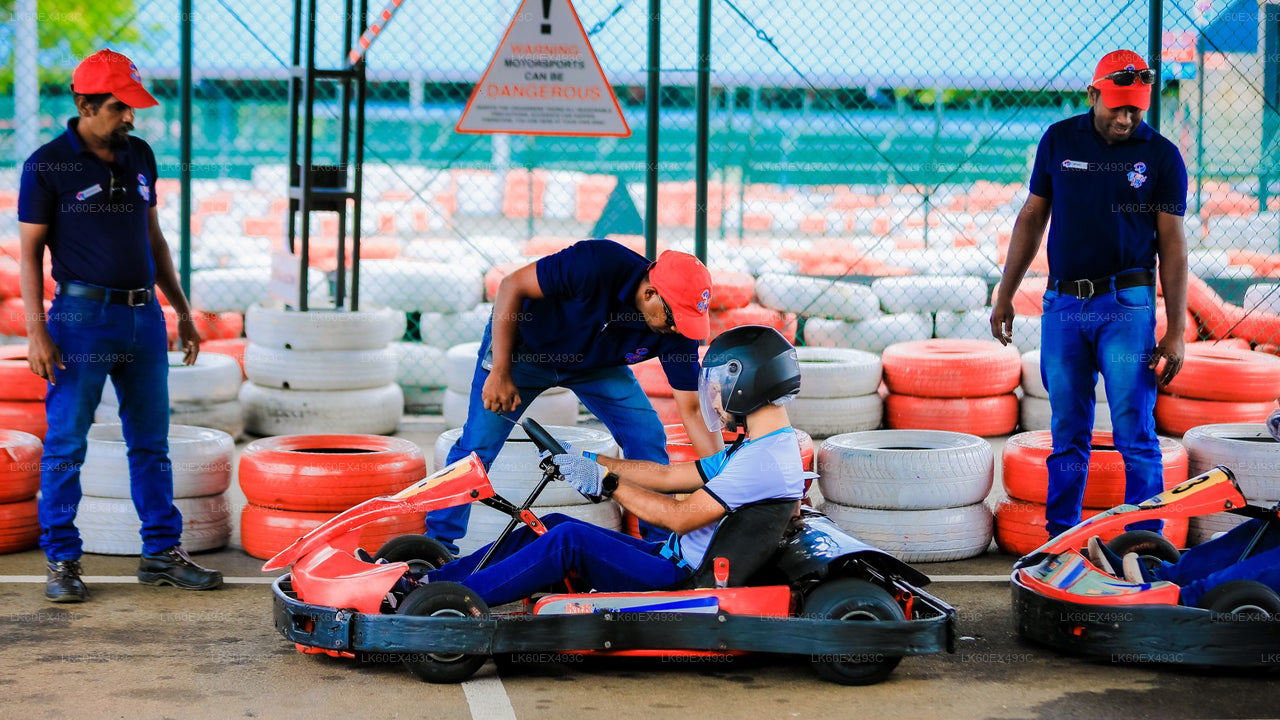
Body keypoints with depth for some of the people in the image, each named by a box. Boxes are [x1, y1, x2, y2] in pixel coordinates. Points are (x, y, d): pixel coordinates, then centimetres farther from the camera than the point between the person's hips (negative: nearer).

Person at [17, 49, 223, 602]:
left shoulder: (140, 156, 10)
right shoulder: (48, 165, -6)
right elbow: (29, 251, -5)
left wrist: (181, 309, 15)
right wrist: (37, 331, -12)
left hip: (143, 317, 5)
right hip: (82, 316, -5)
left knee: (152, 443, 9)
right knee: (66, 445, 0)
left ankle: (162, 552, 17)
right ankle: (61, 561, 9)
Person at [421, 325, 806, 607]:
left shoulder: (765, 460, -18)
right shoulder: (754, 449, 15)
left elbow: (681, 518, -20)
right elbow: (667, 475, 18)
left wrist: (606, 482, -13)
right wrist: (588, 462, 14)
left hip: (686, 583, -10)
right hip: (672, 557, 10)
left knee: (570, 539, -21)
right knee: (554, 525, 4)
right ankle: (434, 580, 2)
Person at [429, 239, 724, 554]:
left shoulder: (676, 330, -25)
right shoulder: (597, 265, -38)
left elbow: (692, 410, -18)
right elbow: (512, 286, -27)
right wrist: (500, 373, -28)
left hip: (596, 363, 4)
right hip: (522, 345, -4)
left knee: (648, 439, -8)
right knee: (479, 444, -10)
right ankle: (439, 541, 7)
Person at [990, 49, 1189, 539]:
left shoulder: (1161, 156, 0)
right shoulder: (1059, 140, 7)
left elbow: (1172, 243, 0)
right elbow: (1032, 218, 15)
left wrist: (1176, 331, -5)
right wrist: (1005, 295, 12)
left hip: (1125, 306, -2)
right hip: (1061, 305, 3)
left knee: (1134, 432, -6)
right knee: (1067, 433, 7)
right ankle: (1059, 540, 13)